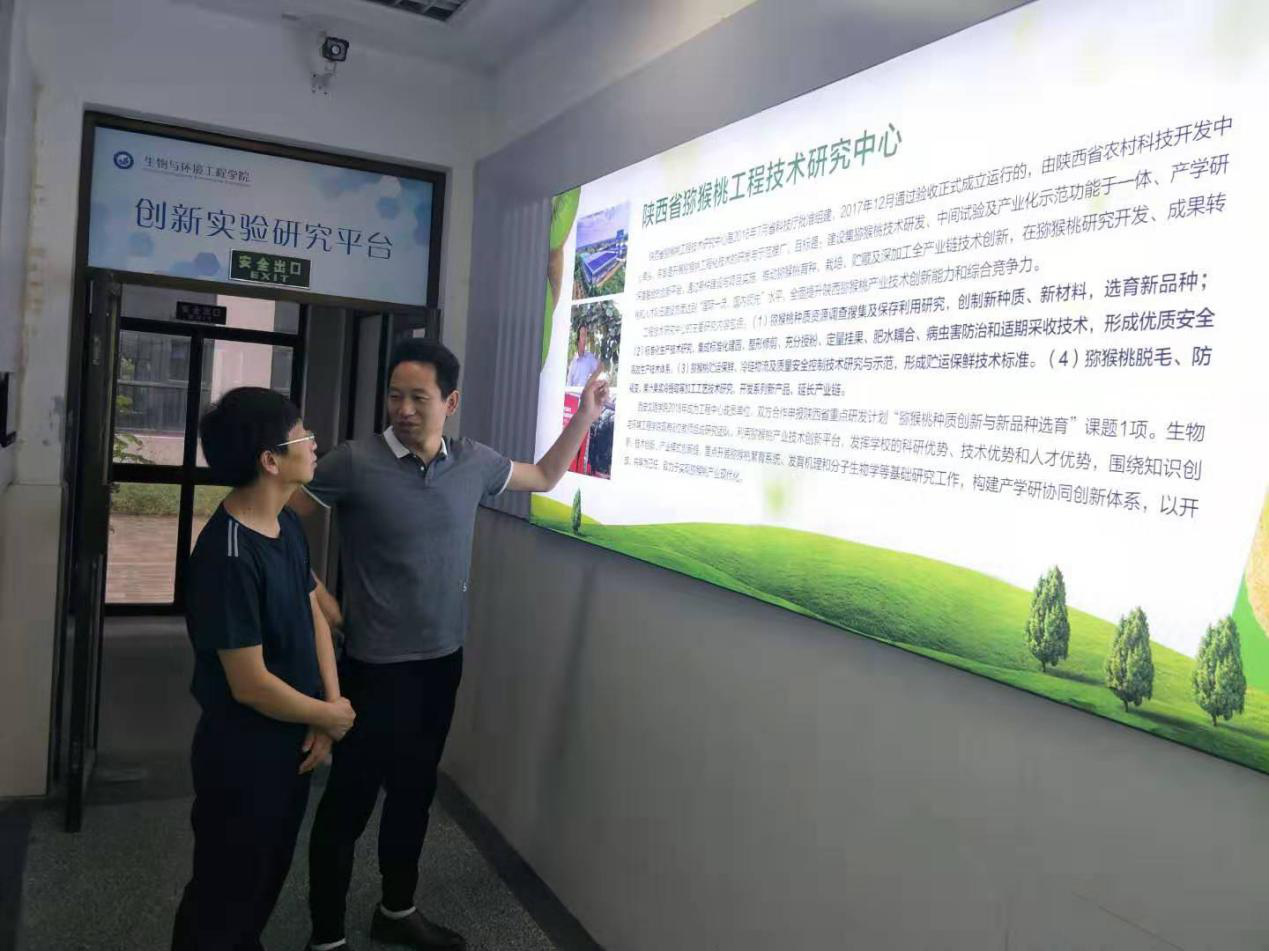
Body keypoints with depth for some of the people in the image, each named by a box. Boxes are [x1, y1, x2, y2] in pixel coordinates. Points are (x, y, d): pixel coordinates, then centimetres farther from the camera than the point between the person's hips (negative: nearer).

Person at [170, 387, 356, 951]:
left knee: (268, 879, 26)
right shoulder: (227, 555, -29)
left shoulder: (288, 525, 0)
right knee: (224, 894, 14)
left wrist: (330, 707, -5)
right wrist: (329, 715, -12)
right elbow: (250, 684, -26)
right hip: (242, 754, -8)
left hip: (290, 741, 8)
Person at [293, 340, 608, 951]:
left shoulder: (474, 463, 1)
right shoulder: (355, 463, -15)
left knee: (415, 791, 19)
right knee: (350, 799, 7)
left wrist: (585, 415, 9)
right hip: (376, 666, -5)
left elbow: (544, 477, 17)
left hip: (442, 662, 5)